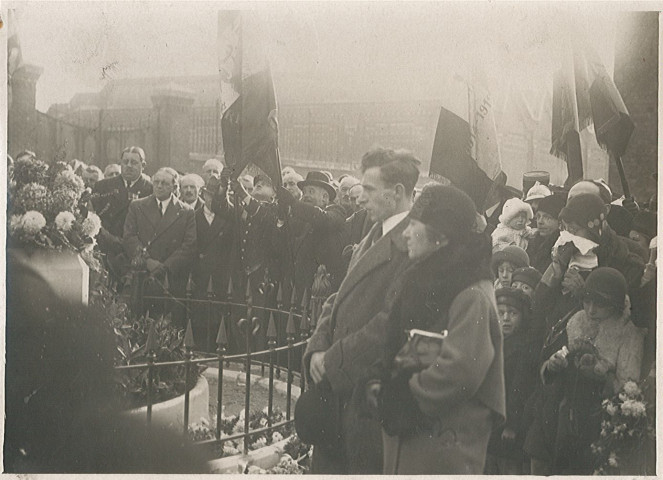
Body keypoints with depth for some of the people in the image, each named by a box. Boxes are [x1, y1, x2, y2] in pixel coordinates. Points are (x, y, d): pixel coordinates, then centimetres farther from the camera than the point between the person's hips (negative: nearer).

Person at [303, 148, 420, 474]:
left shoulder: (411, 243, -17)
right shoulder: (373, 238, 15)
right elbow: (339, 299, 17)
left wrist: (334, 360, -16)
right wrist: (319, 348, 1)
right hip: (340, 385, 9)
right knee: (325, 464, 16)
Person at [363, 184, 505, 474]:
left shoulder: (472, 295, -17)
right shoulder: (422, 281, 11)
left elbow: (461, 370, -27)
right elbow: (394, 346, 18)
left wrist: (398, 397, -16)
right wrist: (378, 383, 0)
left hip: (445, 445, -8)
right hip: (405, 435, 8)